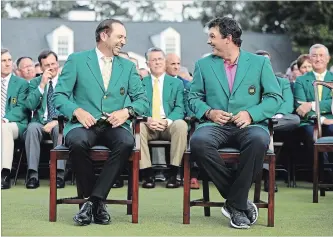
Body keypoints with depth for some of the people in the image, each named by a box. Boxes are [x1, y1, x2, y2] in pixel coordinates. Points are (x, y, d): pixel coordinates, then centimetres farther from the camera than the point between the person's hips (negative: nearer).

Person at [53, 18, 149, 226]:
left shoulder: (128, 66, 17)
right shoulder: (77, 60, 8)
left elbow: (143, 100, 11)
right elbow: (59, 96, 2)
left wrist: (127, 111, -11)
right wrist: (77, 110, -18)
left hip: (113, 125, 2)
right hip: (84, 124, -2)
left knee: (127, 142, -33)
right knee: (78, 142, -37)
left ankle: (95, 199, -23)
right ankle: (94, 199, -15)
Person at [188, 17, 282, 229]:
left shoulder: (259, 63, 9)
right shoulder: (203, 65, 15)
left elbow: (275, 97, 5)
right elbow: (194, 98, 15)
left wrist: (251, 113, -12)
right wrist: (209, 112, -6)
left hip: (249, 125, -1)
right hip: (216, 125, 2)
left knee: (259, 140, -38)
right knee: (198, 142, -35)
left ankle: (235, 203, -21)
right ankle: (241, 202, -20)